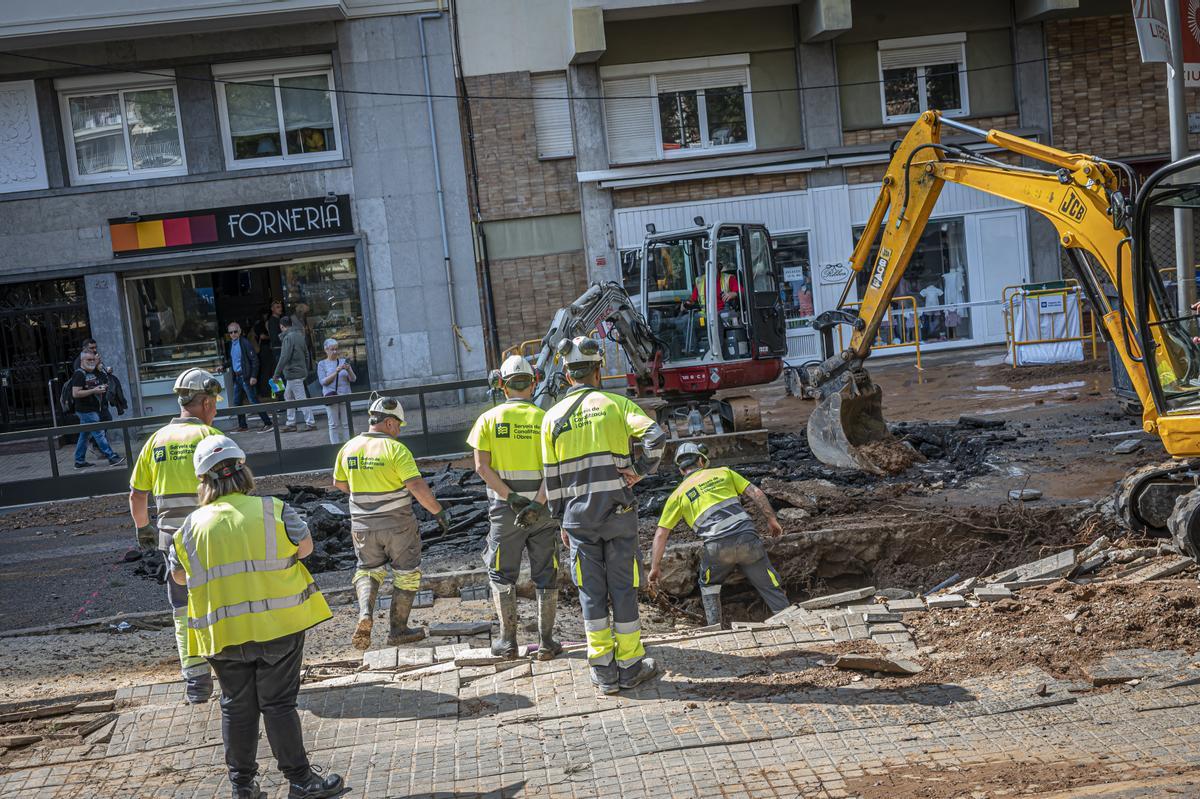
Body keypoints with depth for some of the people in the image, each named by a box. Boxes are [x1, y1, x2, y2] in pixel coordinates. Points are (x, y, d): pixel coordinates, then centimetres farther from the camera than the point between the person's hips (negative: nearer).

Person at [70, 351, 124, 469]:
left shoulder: (95, 373, 14)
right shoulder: (79, 374, -13)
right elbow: (75, 393, -21)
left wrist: (103, 388, 11)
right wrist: (94, 391, -21)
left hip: (93, 409, 9)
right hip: (86, 410, -9)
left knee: (84, 436, 13)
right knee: (99, 433, -9)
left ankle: (79, 461, 19)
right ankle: (112, 457, -10)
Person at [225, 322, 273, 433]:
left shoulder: (244, 343, -11)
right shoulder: (230, 345, 11)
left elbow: (254, 360, -13)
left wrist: (253, 376, -18)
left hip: (246, 377, -8)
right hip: (236, 377, 8)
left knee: (253, 401, -8)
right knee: (237, 402, 11)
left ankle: (267, 423, -5)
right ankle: (242, 426, 20)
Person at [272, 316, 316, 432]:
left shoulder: (288, 337, -16)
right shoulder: (300, 335, 11)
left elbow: (284, 357, -19)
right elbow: (306, 354, 16)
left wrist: (276, 374, -13)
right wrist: (306, 370, 22)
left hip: (293, 373, -9)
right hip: (301, 371, 9)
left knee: (301, 398, -5)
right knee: (288, 396, 16)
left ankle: (310, 423, -3)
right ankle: (291, 423, 18)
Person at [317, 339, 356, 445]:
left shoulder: (343, 361, 11)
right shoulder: (322, 364, 5)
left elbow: (353, 379, 7)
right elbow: (323, 381, -6)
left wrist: (349, 370, -14)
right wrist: (336, 372, -16)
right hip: (331, 395, -2)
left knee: (346, 424, 2)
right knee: (334, 425, 0)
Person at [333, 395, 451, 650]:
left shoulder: (349, 448, 0)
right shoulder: (396, 449, -16)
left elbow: (338, 483, 14)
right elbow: (418, 487, -24)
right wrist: (439, 511, -13)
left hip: (363, 526, 4)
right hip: (398, 526, -4)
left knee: (368, 570, 22)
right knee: (406, 574, 14)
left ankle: (365, 615, -4)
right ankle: (398, 630, 18)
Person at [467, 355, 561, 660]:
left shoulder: (489, 419, 1)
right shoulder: (545, 419, 1)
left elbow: (481, 466, -9)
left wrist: (511, 498, -13)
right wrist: (537, 503, -17)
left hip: (504, 509, 0)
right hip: (543, 508, 0)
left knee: (502, 574, 13)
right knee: (545, 575, 9)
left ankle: (508, 640, 11)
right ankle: (546, 641, 9)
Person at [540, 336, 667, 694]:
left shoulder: (553, 416, 5)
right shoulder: (615, 403, -1)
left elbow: (552, 477, 7)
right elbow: (656, 436, -16)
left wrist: (562, 521, 15)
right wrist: (640, 470, -5)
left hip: (579, 517, 1)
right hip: (618, 511, -1)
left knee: (591, 592, 7)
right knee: (622, 587, 7)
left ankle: (603, 671, 11)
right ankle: (630, 666, 14)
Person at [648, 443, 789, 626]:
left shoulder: (678, 494, 18)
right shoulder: (723, 472, 21)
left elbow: (661, 534, 15)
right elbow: (756, 493, 12)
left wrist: (655, 567, 20)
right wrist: (772, 520, 19)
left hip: (717, 546, -1)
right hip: (747, 537, 1)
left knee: (708, 587, 26)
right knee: (770, 586, 13)